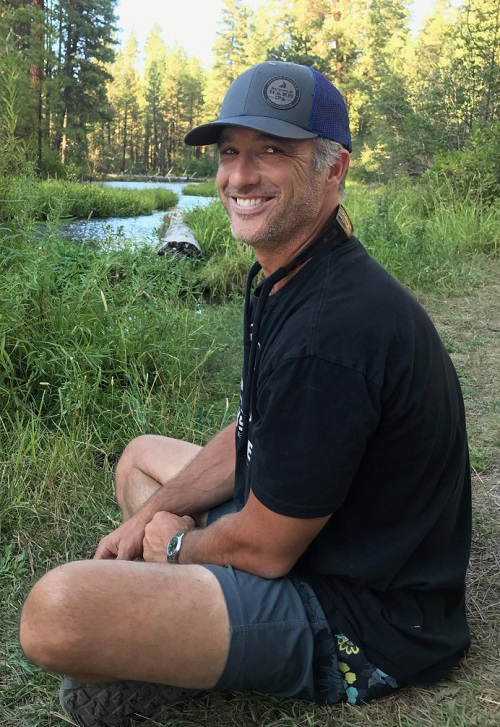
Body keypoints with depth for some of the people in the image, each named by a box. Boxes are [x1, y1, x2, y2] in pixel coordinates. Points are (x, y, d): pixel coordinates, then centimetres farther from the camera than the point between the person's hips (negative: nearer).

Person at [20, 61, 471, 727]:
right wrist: (150, 516, 4)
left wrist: (175, 545, -1)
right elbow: (252, 436, 15)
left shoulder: (330, 328, -30)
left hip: (363, 618, -10)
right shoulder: (288, 280, 5)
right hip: (295, 527, 11)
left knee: (57, 612, -31)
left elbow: (265, 549, -22)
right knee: (142, 454, 26)